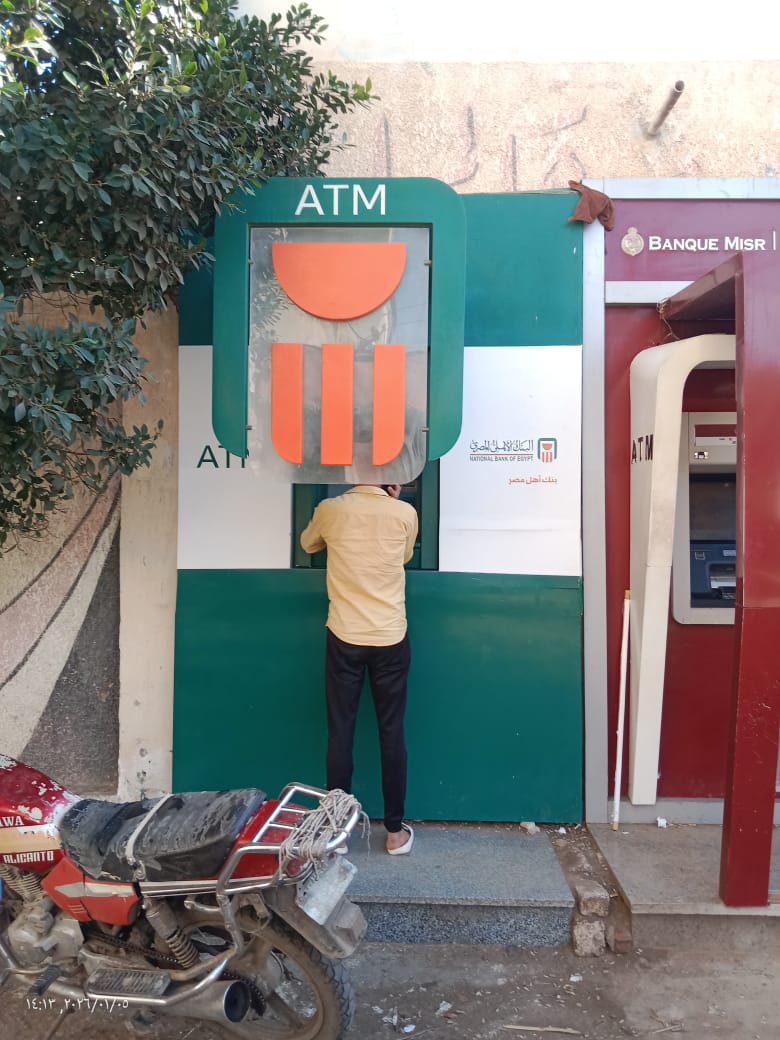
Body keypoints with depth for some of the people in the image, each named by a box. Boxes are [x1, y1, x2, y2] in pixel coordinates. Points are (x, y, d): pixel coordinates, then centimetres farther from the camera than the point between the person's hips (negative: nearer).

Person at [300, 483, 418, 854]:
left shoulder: (330, 509, -4)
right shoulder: (405, 513, -6)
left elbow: (308, 544, 17)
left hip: (344, 639, 0)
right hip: (390, 640, 0)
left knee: (340, 733, 9)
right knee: (391, 733, 10)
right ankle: (395, 830, 20)